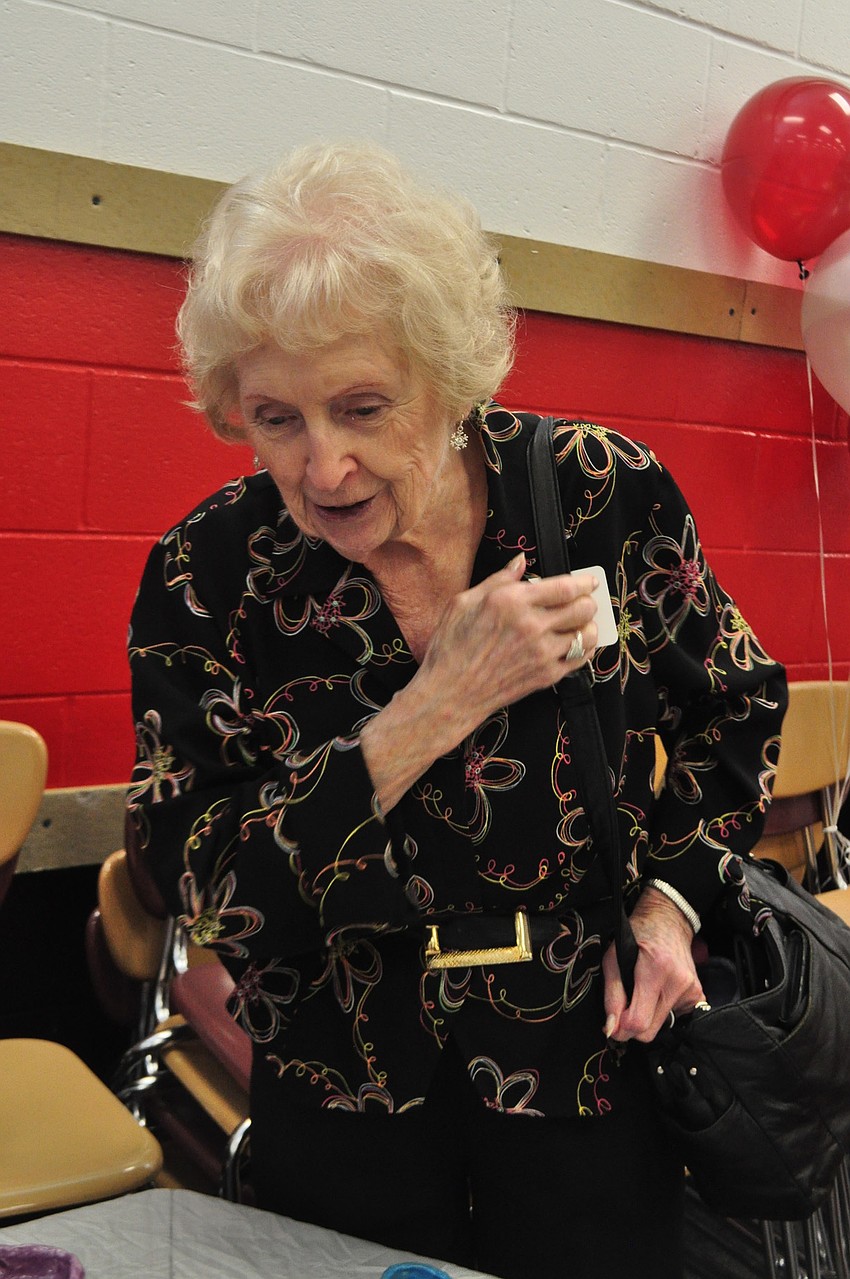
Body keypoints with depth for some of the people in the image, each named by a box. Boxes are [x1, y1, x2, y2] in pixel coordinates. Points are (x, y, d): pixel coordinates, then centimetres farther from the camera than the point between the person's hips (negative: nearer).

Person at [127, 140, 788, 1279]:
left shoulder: (606, 491, -13)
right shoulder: (209, 571, -13)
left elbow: (738, 715, 4)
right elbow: (199, 884, -18)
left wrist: (668, 899, -9)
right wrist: (439, 707, -25)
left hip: (588, 1074, 0)